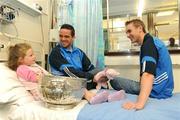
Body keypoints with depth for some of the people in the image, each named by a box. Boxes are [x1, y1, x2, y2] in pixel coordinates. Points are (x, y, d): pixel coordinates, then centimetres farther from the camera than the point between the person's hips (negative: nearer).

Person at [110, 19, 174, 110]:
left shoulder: (148, 44, -19)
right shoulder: (152, 41, 12)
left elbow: (148, 74, -36)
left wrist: (139, 103, -45)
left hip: (157, 91, -10)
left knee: (114, 81, -9)